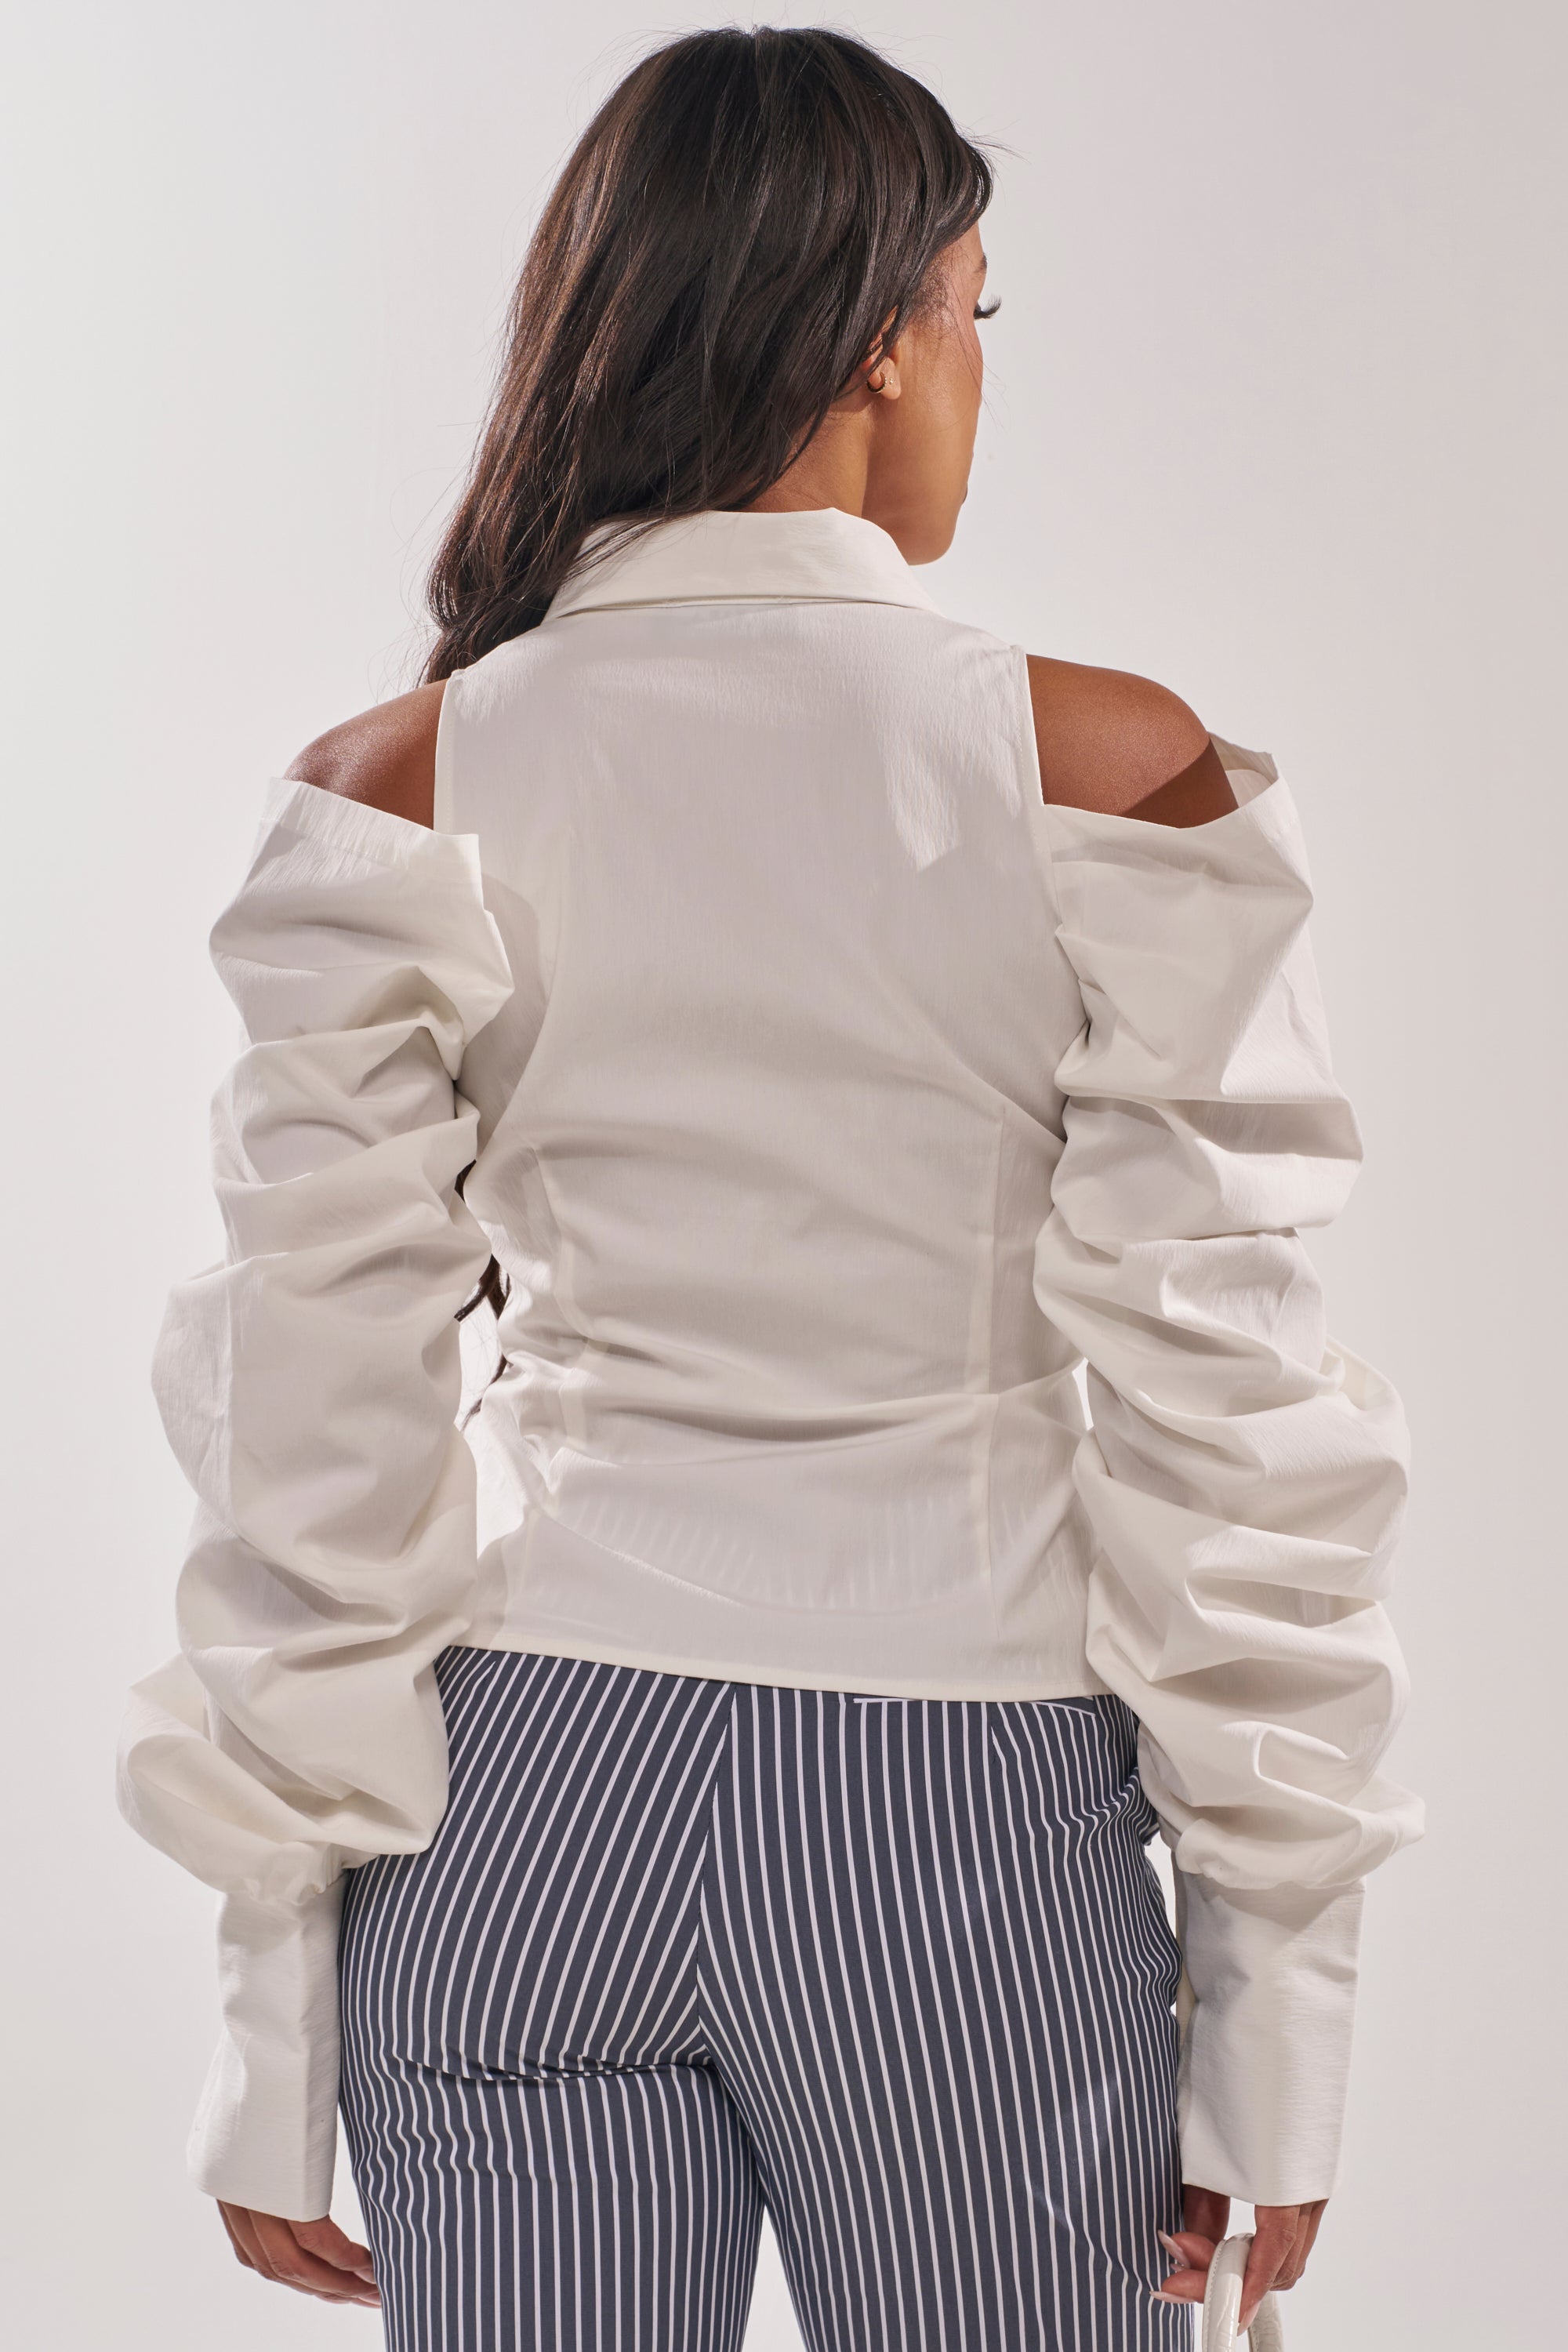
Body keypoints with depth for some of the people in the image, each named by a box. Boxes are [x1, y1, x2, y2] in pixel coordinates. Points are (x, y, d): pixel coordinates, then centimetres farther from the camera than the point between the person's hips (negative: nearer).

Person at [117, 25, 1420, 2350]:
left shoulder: (394, 802, -4)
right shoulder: (1114, 778, -10)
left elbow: (320, 1439, -3)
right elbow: (1219, 1419, -8)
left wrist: (280, 2033, 5)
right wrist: (1278, 2020, 0)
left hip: (518, 1807, 2)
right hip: (961, 1823, -1)